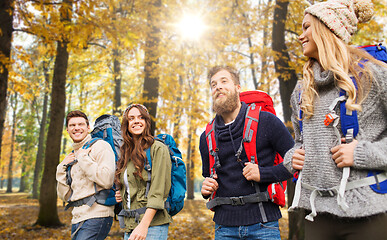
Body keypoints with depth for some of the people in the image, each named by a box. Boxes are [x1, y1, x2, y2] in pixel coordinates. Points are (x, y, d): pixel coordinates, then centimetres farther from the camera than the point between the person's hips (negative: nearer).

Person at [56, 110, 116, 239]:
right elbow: (65, 196, 15)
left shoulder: (100, 146, -3)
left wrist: (83, 157, -12)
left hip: (96, 216, -7)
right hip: (77, 219, 8)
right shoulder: (72, 156, 18)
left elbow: (107, 180, -20)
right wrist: (62, 168, 5)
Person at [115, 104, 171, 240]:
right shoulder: (127, 153, 15)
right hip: (130, 224, 7)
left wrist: (144, 225, -20)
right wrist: (121, 195, 6)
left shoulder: (158, 148, -6)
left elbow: (158, 191, -14)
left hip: (152, 224, -6)